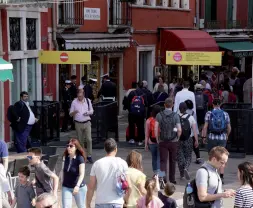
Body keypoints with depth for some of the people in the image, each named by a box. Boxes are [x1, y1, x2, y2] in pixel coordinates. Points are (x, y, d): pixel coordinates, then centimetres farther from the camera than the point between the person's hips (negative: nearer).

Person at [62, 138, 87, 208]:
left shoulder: (80, 158, -17)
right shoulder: (65, 157, -1)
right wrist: (62, 182, 14)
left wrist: (77, 185, -38)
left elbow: (82, 174, -25)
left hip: (79, 188, -4)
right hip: (66, 187, 4)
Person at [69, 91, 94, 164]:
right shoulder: (74, 102, 1)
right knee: (80, 141, 6)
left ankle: (89, 156, -4)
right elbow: (70, 114, 2)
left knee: (89, 139, -9)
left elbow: (91, 111, 12)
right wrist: (74, 112, -22)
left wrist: (88, 112, -11)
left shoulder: (88, 101, 4)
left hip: (87, 123, 0)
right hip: (78, 124, 0)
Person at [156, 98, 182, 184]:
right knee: (172, 161, 16)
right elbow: (179, 130, -11)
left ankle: (162, 175, -22)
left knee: (163, 160, 1)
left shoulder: (159, 115, -3)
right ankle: (172, 178, 26)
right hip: (173, 141, 0)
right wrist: (177, 138, 5)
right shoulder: (175, 115, -5)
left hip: (163, 141, 0)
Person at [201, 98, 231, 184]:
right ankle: (221, 176, -1)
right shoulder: (225, 114, 3)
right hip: (222, 138, 1)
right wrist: (227, 135, 22)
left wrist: (204, 137, 1)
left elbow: (205, 127, -8)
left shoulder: (209, 113, -3)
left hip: (212, 137, -1)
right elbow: (229, 128, 6)